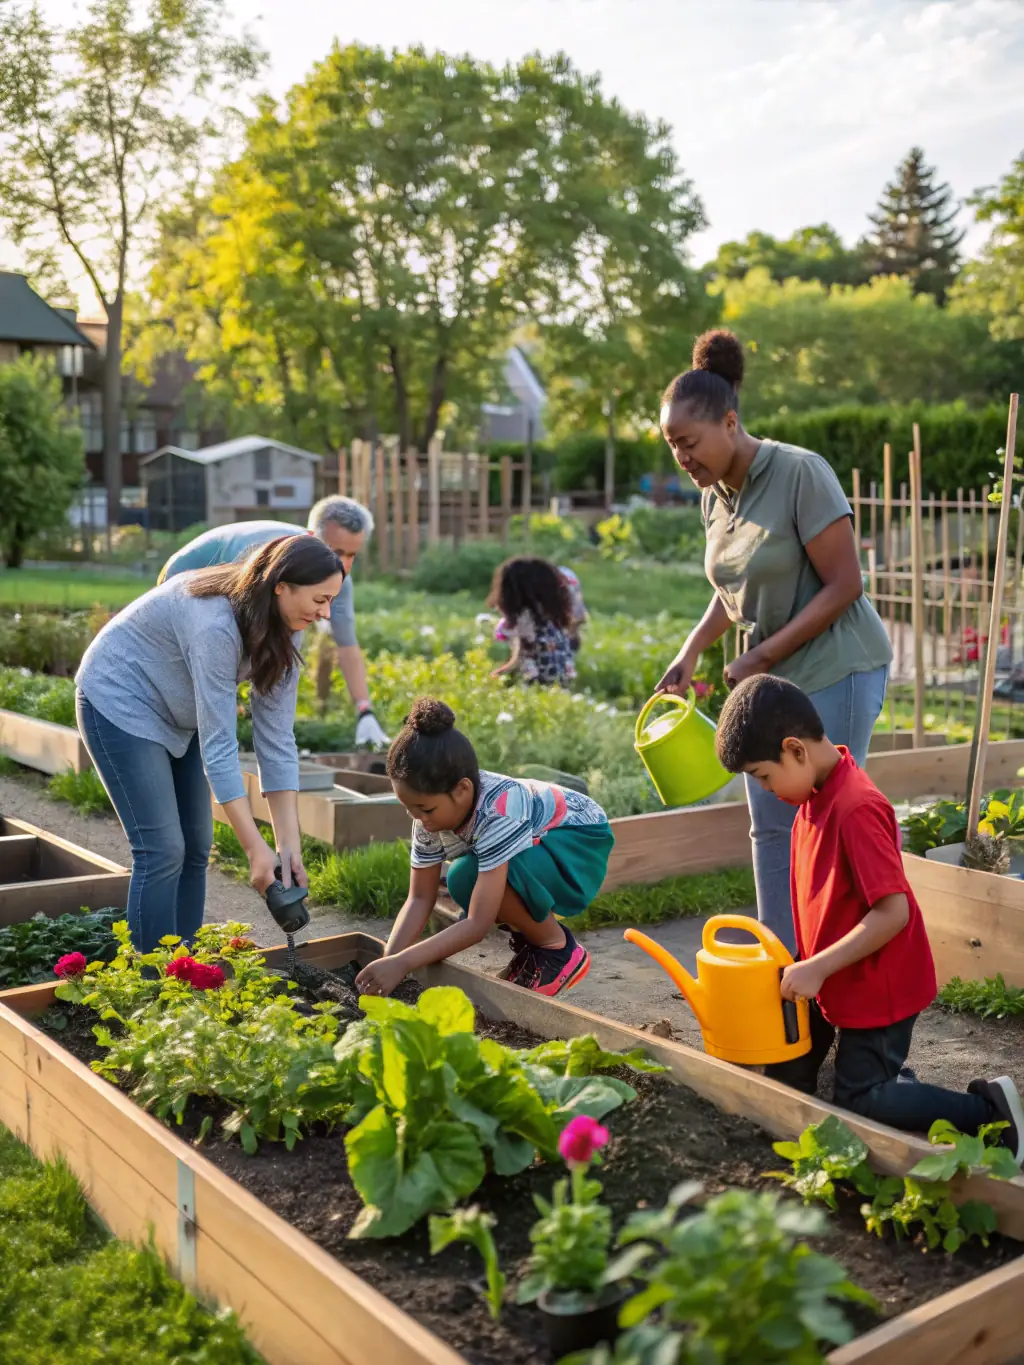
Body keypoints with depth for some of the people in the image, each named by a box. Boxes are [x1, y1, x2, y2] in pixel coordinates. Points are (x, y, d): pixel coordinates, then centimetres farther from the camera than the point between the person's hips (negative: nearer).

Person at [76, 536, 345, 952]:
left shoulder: (282, 631, -11)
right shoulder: (215, 624, -35)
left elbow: (276, 736, -12)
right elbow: (219, 745, -34)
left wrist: (289, 843, -16)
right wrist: (255, 848, -32)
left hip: (177, 713, 8)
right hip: (120, 701, -8)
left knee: (195, 847, 6)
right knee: (163, 849, -11)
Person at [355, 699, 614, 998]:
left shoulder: (497, 813, -38)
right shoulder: (434, 811, -16)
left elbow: (478, 924, -37)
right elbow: (420, 898, -13)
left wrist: (402, 964, -41)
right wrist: (388, 961, -28)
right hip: (535, 847, 8)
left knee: (469, 877, -30)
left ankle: (559, 951, -10)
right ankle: (531, 940, 8)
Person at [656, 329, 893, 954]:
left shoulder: (802, 473, -18)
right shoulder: (716, 496, 5)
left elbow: (844, 585, -18)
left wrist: (761, 656, -17)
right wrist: (691, 651, 4)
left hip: (837, 671, -8)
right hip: (773, 677, 8)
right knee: (771, 826, 10)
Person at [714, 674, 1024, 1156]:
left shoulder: (856, 809, -29)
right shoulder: (815, 792, 0)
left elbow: (892, 912, -30)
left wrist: (817, 967, -26)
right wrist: (811, 966, 12)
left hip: (876, 986, -9)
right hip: (834, 980, 9)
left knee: (859, 1100, 1)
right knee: (785, 1079, 14)